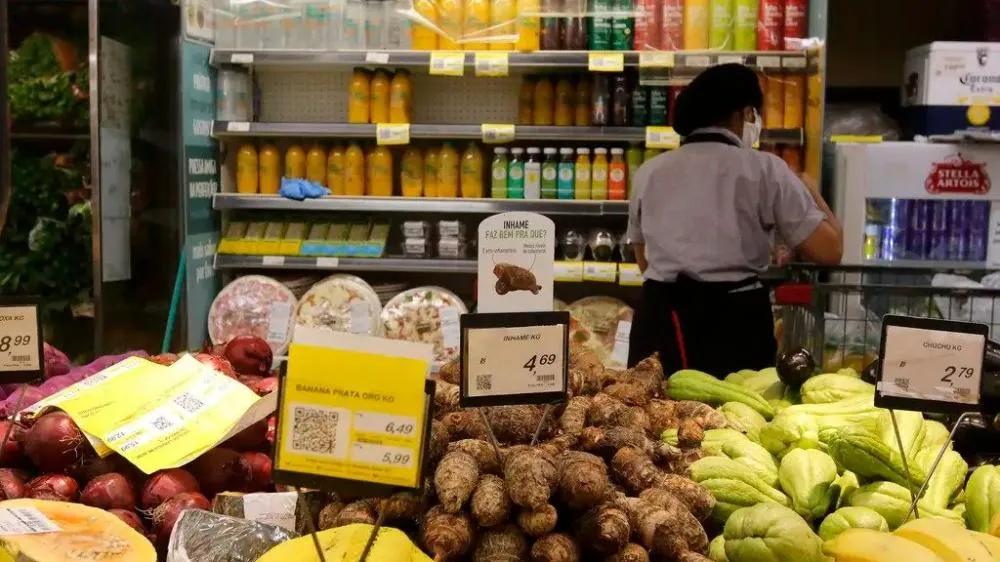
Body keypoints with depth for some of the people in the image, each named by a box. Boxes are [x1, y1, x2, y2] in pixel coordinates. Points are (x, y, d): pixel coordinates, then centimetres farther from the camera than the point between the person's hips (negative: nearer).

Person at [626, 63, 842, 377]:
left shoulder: (649, 172, 10)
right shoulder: (764, 170, -2)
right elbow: (829, 251, -4)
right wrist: (812, 193, 12)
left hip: (660, 320, 4)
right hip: (735, 323, -3)